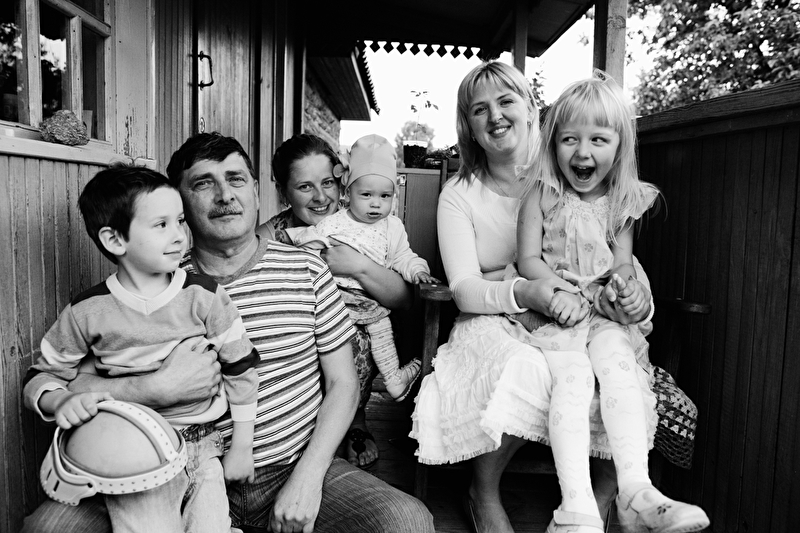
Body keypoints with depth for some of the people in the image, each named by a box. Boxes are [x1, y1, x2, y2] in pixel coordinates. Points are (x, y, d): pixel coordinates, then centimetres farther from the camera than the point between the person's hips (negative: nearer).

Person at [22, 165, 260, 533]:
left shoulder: (204, 296, -7)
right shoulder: (87, 312, -5)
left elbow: (240, 368, 0)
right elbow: (41, 378, 8)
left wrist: (242, 448, 3)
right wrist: (62, 402, -16)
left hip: (202, 450, 1)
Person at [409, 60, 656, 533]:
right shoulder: (459, 195, 3)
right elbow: (464, 289, -9)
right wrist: (525, 293, -30)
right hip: (494, 322, -1)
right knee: (527, 373, -33)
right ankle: (484, 494, -5)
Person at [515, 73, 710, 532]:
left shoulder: (624, 202, 10)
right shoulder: (542, 193, 1)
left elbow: (623, 263, 13)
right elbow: (528, 259, -3)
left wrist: (629, 285, -11)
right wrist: (559, 291, -20)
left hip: (603, 311, 3)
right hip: (553, 307, -3)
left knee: (619, 363, -26)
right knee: (573, 378, -27)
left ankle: (636, 490, -28)